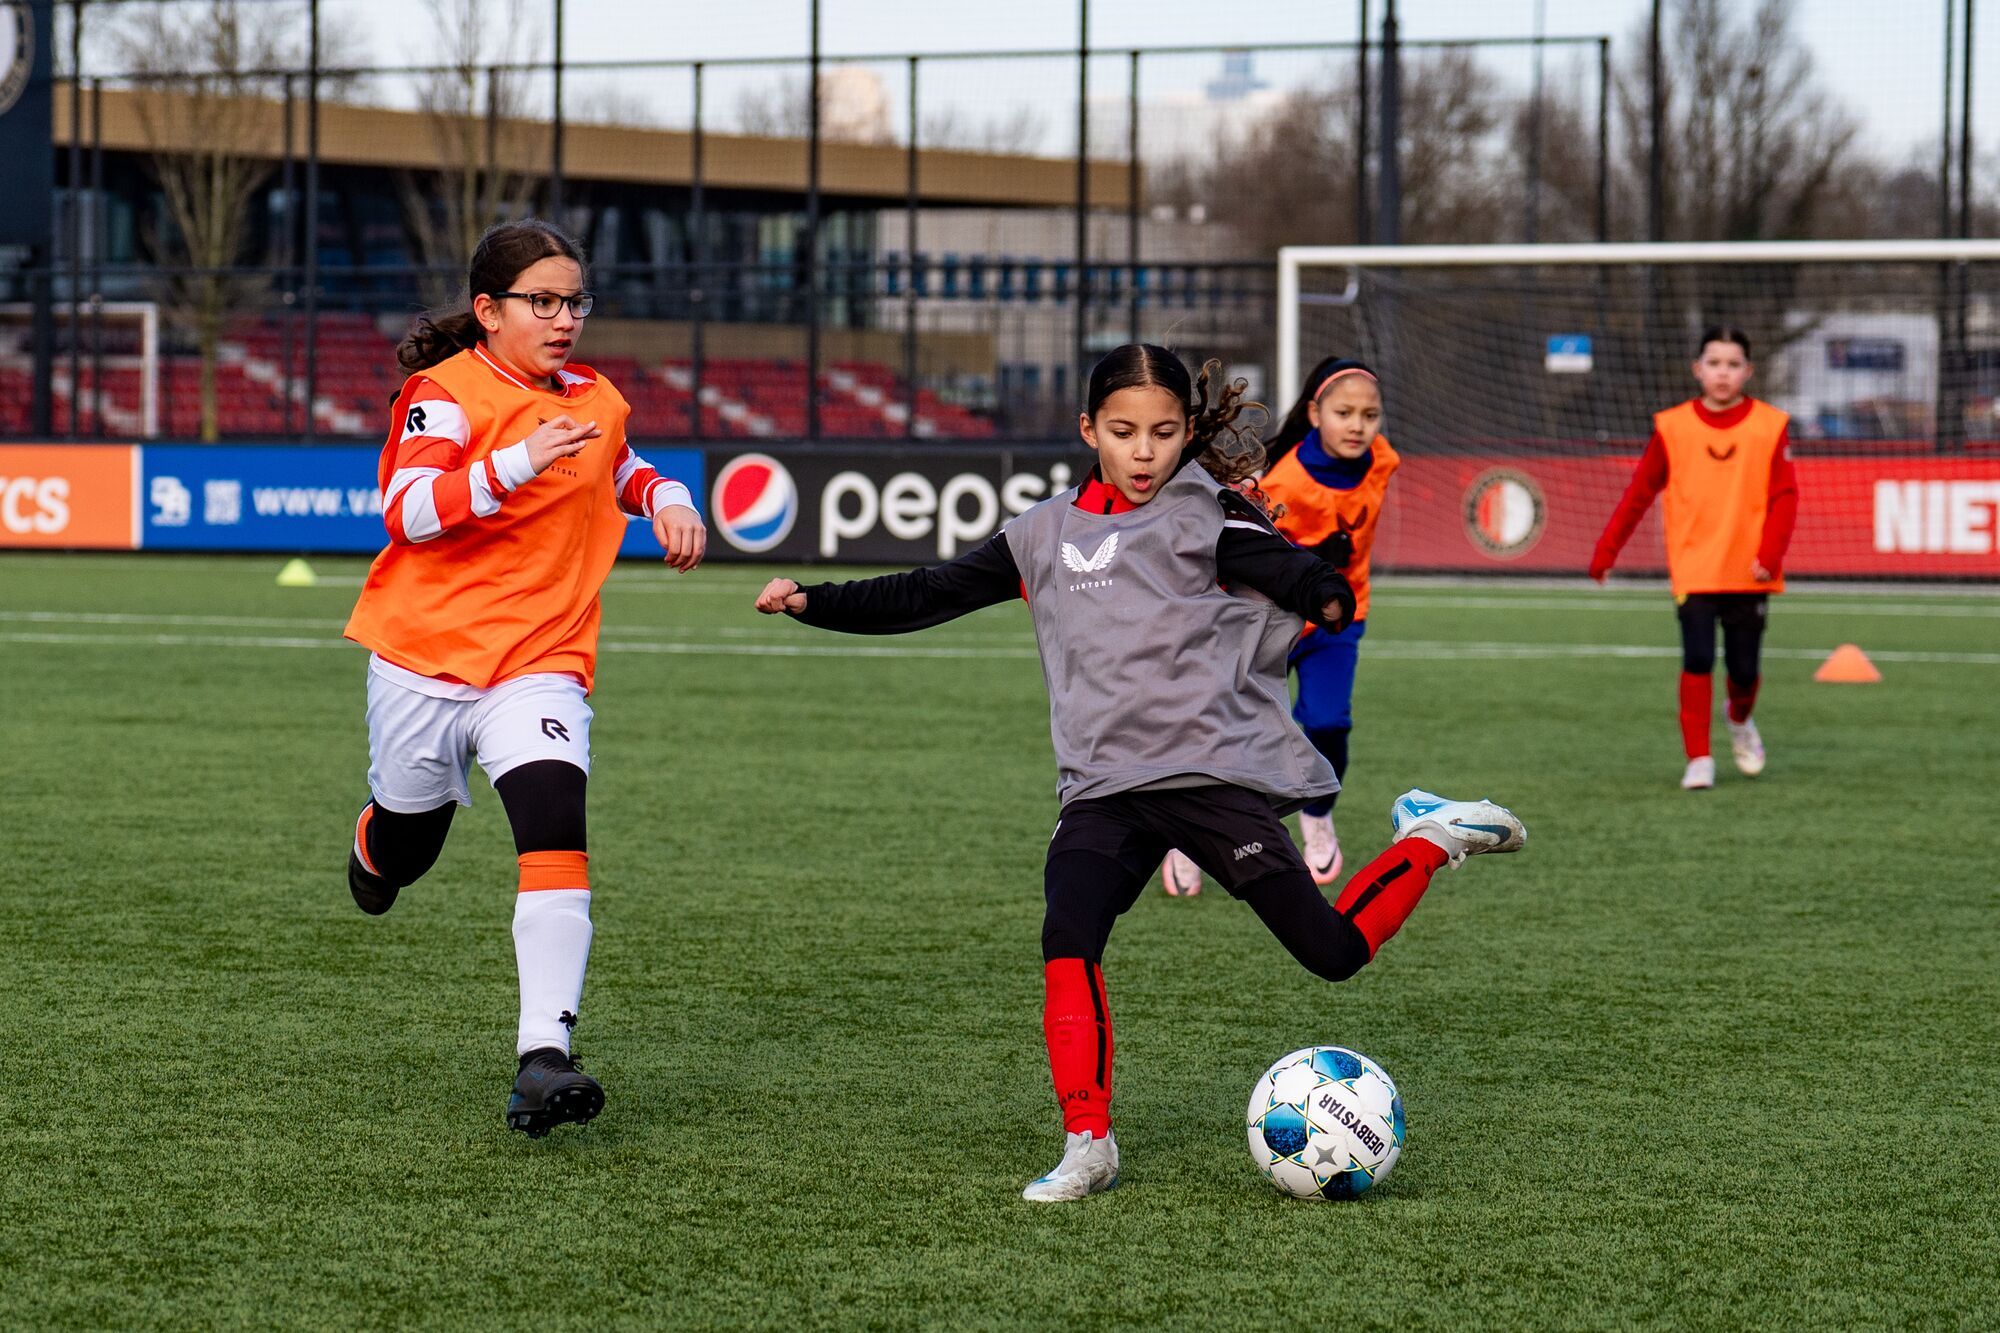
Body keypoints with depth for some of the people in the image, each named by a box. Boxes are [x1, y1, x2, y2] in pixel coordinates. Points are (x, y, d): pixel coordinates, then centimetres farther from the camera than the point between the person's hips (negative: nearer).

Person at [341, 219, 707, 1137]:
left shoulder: (595, 400, 10)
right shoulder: (444, 393, -9)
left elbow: (622, 469, 34)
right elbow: (409, 510, -26)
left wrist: (667, 500, 12)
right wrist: (517, 463, -37)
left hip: (539, 665, 2)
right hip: (424, 657, -2)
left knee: (556, 835, -22)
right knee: (407, 848, 17)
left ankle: (544, 1057, -27)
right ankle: (374, 849, 57)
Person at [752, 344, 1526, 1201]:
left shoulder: (1206, 516, 0)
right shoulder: (1047, 535, 15)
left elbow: (1294, 571, -15)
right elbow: (930, 595, 23)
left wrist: (1328, 600, -39)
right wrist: (814, 602, 17)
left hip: (1216, 769, -4)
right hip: (1104, 787, 4)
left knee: (1334, 953, -5)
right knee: (1068, 939, -21)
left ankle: (1430, 840, 22)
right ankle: (1088, 1147, -13)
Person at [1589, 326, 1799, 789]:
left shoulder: (1770, 426, -1)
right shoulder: (1673, 427, 0)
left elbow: (1785, 497, -3)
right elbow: (1639, 492, 5)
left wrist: (1770, 554, -15)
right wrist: (1606, 550, 4)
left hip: (1748, 573, 1)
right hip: (1693, 571, -1)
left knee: (1744, 668, 7)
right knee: (1697, 660, -12)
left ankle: (1740, 721, 40)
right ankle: (1699, 760, -2)